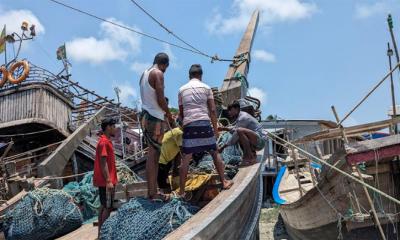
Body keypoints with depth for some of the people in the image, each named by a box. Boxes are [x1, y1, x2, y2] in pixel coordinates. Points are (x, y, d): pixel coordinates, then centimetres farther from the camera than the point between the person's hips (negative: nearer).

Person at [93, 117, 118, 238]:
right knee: (108, 207, -6)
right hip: (106, 181, -10)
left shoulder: (106, 141, 15)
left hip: (106, 180, 10)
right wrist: (108, 181, -24)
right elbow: (103, 163, -21)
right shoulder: (104, 142, -15)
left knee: (104, 206, 13)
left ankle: (101, 232, 19)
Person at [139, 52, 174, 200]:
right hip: (155, 117, -9)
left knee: (154, 154, 11)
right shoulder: (158, 74, -9)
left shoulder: (145, 74, 17)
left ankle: (153, 191, 13)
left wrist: (164, 113, 21)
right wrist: (170, 115, 0)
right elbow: (160, 100, -15)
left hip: (146, 116, 9)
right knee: (153, 155, -7)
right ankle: (152, 193, -5)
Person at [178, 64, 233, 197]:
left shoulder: (182, 90, 12)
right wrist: (215, 129, 8)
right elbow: (212, 110, 3)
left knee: (186, 158, 3)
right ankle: (224, 182, 21)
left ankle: (181, 191, 4)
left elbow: (181, 113, 15)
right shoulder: (206, 88, 7)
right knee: (215, 153, 15)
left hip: (189, 125, 1)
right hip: (204, 123, -1)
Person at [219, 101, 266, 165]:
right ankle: (252, 153, 14)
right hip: (255, 142, 10)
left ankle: (250, 158, -21)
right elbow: (235, 128, 27)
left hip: (260, 141, -10)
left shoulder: (242, 118, -17)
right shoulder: (240, 116, 11)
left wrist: (223, 147, -14)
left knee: (240, 131, -31)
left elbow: (235, 137, -19)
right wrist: (224, 128, 10)